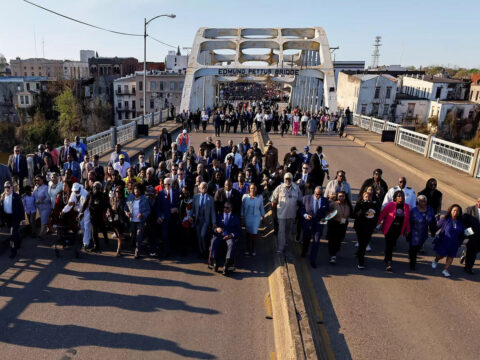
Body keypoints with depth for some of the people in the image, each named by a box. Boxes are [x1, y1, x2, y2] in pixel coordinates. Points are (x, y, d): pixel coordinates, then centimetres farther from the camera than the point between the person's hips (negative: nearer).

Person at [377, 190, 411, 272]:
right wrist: (379, 224, -7)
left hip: (398, 230, 4)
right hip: (389, 228, -4)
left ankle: (386, 259, 34)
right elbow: (382, 214, -5)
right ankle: (389, 263, -7)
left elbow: (407, 219, 8)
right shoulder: (390, 205, -8)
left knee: (392, 245, 13)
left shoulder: (407, 206, 4)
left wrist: (407, 229, 7)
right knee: (389, 245, -7)